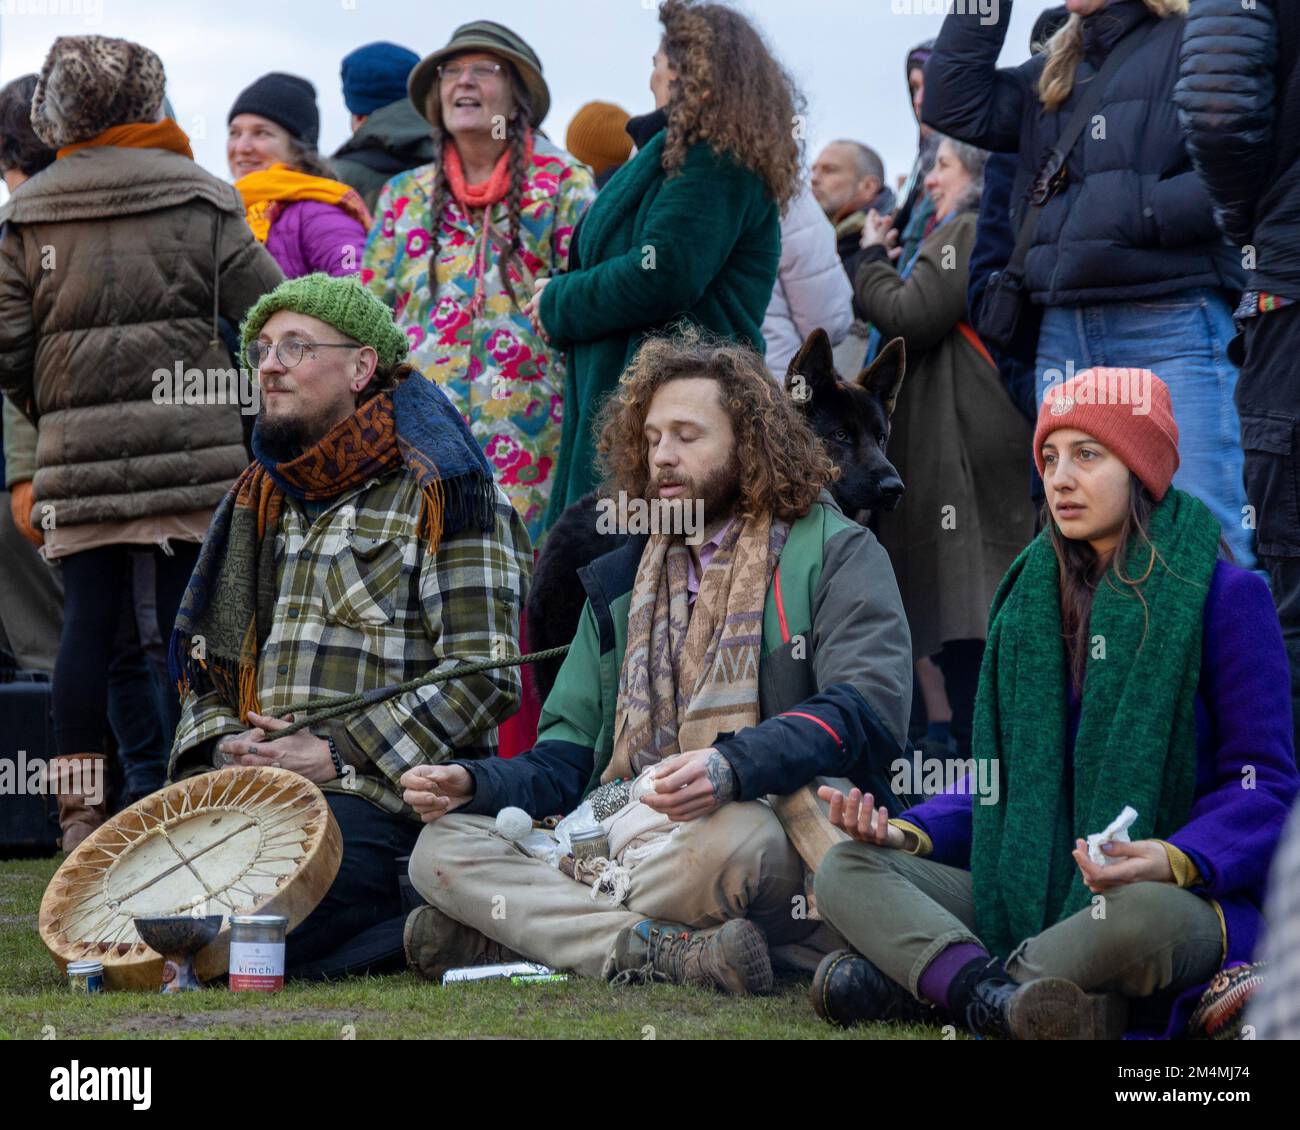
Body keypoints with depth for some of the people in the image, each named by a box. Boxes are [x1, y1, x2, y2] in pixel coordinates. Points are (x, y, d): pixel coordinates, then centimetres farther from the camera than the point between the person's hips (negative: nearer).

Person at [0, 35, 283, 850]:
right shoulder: (201, 202, 1)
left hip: (76, 451, 2)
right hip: (192, 447, -2)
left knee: (89, 622, 5)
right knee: (188, 624, 2)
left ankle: (80, 810, 5)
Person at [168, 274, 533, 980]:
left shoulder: (436, 488, -1)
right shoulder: (260, 499, 22)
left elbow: (483, 675, -9)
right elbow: (207, 661, 25)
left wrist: (339, 757, -14)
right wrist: (222, 744, 2)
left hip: (383, 798, -7)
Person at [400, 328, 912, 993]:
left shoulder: (834, 553, 5)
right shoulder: (621, 584, 24)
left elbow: (871, 712, -12)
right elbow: (569, 757, 22)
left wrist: (731, 766, -30)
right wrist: (473, 784, 0)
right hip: (620, 834, 6)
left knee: (716, 840, -41)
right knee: (442, 847, -14)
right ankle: (672, 953, -30)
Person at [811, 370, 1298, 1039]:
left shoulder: (1223, 595, -2)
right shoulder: (1033, 595, 16)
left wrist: (1178, 859, -24)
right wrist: (911, 833, -1)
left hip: (1186, 896, -6)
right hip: (1034, 896, 6)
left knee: (1139, 915, -41)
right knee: (846, 871, -13)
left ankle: (903, 980, -27)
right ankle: (1000, 999, -39)